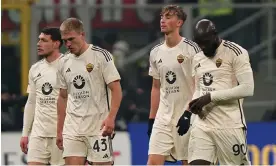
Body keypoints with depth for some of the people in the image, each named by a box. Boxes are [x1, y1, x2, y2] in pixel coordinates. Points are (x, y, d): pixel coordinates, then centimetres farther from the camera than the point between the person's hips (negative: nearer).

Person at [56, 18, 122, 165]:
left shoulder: (101, 56, -5)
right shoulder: (64, 63, 11)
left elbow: (116, 90, -8)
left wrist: (110, 118, -21)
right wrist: (59, 131, 17)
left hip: (99, 126, -5)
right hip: (72, 128, 5)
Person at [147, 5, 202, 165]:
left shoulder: (191, 48, -7)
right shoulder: (156, 52, 11)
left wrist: (189, 113, -16)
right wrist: (151, 119, 15)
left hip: (186, 116, -5)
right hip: (163, 117, 5)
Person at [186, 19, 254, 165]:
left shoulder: (235, 53, -8)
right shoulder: (198, 59, 15)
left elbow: (247, 89, -16)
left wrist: (211, 97, -17)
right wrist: (195, 104, 1)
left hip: (229, 125, -6)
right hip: (202, 124, 6)